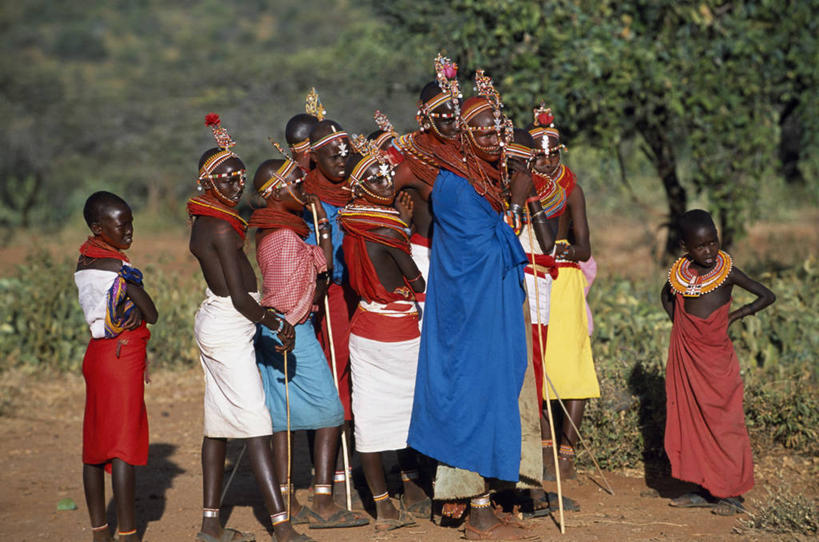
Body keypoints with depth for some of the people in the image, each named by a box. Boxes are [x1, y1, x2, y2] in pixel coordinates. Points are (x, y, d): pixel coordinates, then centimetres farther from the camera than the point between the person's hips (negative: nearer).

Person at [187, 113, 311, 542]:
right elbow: (239, 297, -18)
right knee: (256, 424, -11)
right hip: (230, 330, -9)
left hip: (212, 323, 9)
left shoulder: (201, 223, 10)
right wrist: (276, 323, -6)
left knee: (219, 424, 11)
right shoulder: (223, 229, -18)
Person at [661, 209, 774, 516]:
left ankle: (731, 493, 4)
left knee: (722, 422, -3)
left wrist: (734, 317, -8)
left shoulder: (727, 272, -10)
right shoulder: (681, 273, 1)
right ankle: (706, 490, 17)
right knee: (690, 421, 8)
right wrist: (676, 320, 7)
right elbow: (666, 295, 23)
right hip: (686, 356, 5)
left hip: (717, 358, -4)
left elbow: (767, 296, -6)